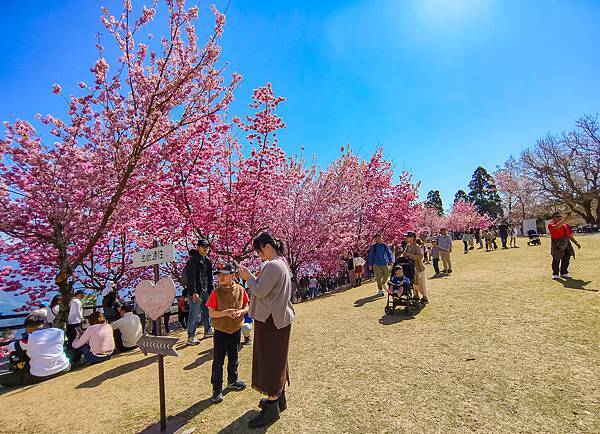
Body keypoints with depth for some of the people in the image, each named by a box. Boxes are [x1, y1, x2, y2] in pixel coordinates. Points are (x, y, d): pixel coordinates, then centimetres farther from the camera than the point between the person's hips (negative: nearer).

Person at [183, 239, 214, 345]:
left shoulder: (207, 260, 13)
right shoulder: (193, 260, -13)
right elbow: (191, 278, -18)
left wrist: (211, 290, 16)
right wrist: (194, 292, -22)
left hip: (205, 291, 8)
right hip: (196, 292, -8)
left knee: (207, 312, 18)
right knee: (195, 314, -4)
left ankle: (208, 330, 32)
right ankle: (191, 337, 5)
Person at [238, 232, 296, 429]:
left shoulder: (273, 266, -22)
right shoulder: (281, 263, 11)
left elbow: (260, 292, -24)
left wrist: (248, 277, -10)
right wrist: (251, 277, 5)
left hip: (271, 320, -10)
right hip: (279, 318, 10)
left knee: (270, 361, 1)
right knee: (277, 359, 21)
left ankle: (272, 408, 15)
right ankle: (279, 398, 36)